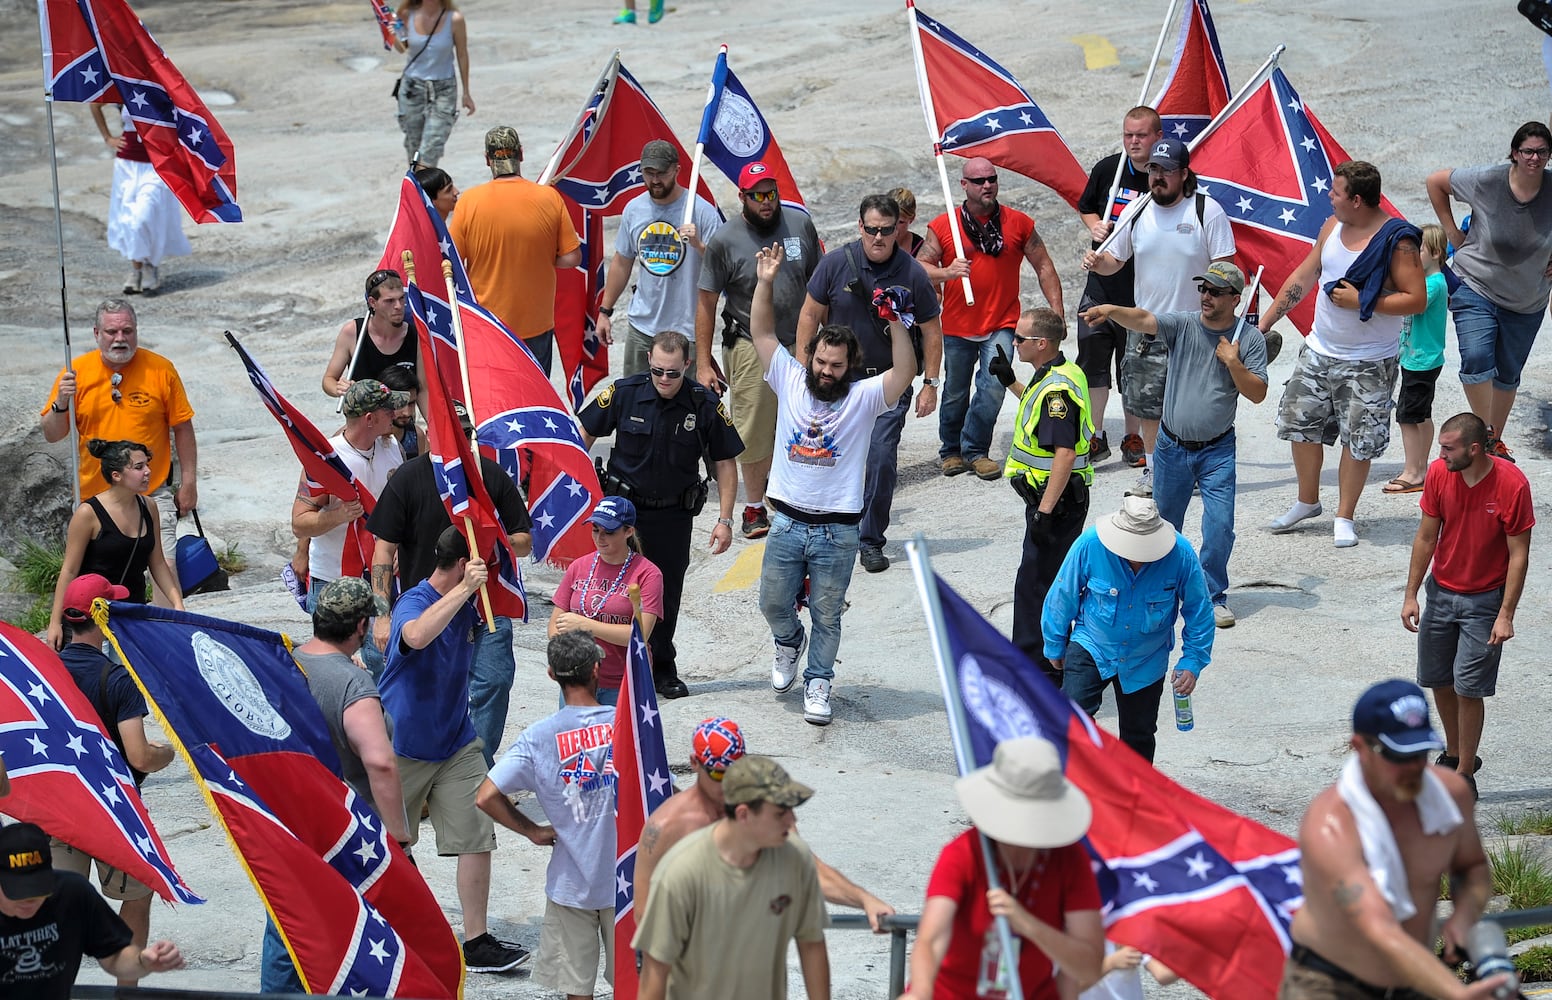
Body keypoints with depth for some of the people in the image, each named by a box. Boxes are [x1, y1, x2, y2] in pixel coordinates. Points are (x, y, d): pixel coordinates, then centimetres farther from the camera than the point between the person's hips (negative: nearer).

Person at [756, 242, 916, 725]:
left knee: (826, 616, 9)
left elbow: (905, 371, -20)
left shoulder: (864, 397, -6)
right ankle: (789, 643, 44)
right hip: (787, 522, 2)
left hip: (837, 531, -2)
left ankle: (818, 684, 25)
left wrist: (895, 320, -31)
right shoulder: (790, 382, 0)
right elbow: (762, 334, -2)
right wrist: (766, 283, -13)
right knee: (774, 604, 13)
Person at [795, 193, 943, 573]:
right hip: (839, 378, 1)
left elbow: (931, 330, 0)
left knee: (882, 459, -6)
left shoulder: (912, 273, -8)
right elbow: (810, 315, 3)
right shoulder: (836, 264, -6)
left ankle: (871, 540, 6)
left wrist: (930, 383, -2)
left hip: (890, 381, -1)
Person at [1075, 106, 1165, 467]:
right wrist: (1095, 227, -2)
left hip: (1145, 289, -3)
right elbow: (1086, 208, 18)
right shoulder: (1107, 169, 1)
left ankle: (1133, 438, 20)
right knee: (1092, 359, 4)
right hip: (1102, 282, 3)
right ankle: (1095, 438, 16)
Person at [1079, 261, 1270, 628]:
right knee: (1165, 523, 14)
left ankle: (1213, 596, 9)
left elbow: (1257, 393, -6)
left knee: (1220, 525, -7)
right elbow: (1144, 321, -24)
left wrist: (1233, 363, -20)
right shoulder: (1183, 325, -6)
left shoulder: (1249, 338, -5)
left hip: (1217, 450, -1)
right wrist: (1112, 311, -43)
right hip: (1172, 446, 1)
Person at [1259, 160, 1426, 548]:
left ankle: (1344, 517, 15)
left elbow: (1417, 299, -20)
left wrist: (1361, 302, -23)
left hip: (1368, 364, -6)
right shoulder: (1332, 227, 2)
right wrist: (1265, 322, 12)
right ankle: (1307, 502, 30)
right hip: (1319, 352, 6)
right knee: (1300, 425, 10)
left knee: (1358, 441, 2)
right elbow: (1304, 276, 12)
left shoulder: (1397, 241, -17)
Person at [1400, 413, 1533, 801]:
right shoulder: (1438, 473, -10)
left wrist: (1505, 615, -17)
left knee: (1468, 688, -5)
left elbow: (1519, 555, -15)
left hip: (1484, 600, -4)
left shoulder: (1512, 484, -21)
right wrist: (1410, 595, 1)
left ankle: (1465, 775, 9)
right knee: (1438, 680, 13)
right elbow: (1426, 537, 1)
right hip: (1441, 592, 5)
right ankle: (1454, 755, 33)